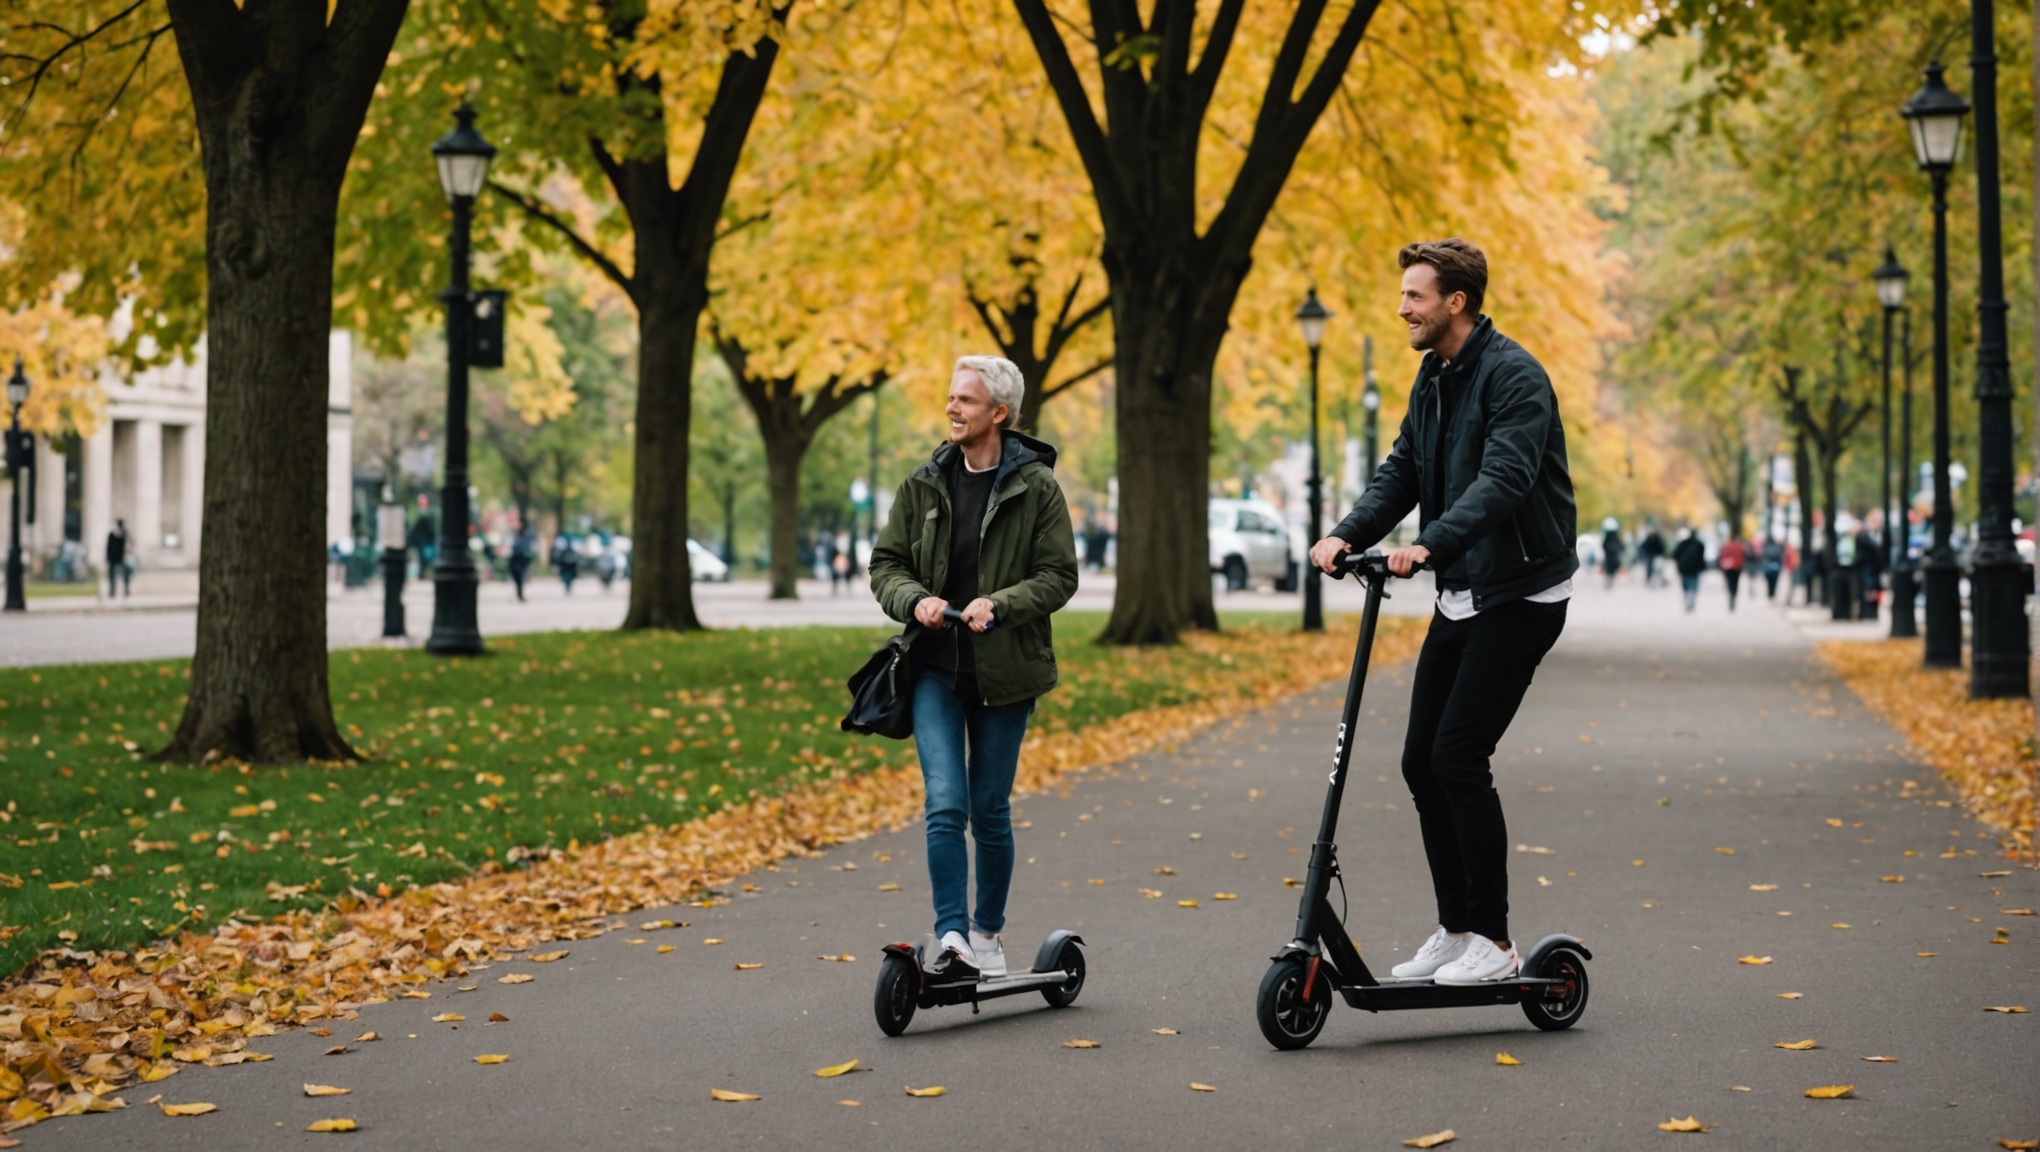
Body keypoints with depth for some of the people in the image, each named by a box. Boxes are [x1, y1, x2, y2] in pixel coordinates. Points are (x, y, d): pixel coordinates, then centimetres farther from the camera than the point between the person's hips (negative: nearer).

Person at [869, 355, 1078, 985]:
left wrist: (1000, 604, -20)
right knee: (946, 805, -11)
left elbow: (1059, 577, -5)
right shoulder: (924, 484, 6)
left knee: (991, 810, 7)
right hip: (935, 669, 2)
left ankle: (988, 934, 24)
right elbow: (886, 564, 10)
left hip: (1003, 672, -1)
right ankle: (952, 941, -12)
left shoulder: (1036, 487, -3)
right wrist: (914, 600, -11)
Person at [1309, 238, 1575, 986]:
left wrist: (1428, 545, -41)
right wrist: (1348, 534, -8)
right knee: (1421, 761, 6)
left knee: (1459, 757, -13)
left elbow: (1504, 480, -29)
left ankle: (1493, 941, -3)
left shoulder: (1514, 376, -17)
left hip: (1520, 594, -9)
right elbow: (1402, 471, 10)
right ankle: (1455, 930, 17)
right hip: (1461, 596, 9)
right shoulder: (1433, 378, 12)